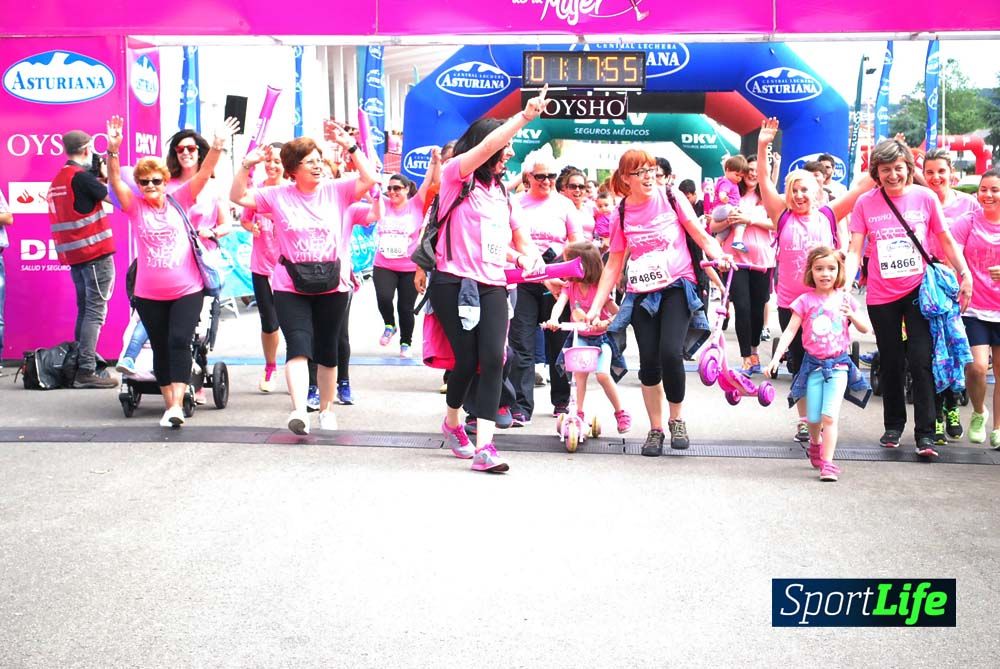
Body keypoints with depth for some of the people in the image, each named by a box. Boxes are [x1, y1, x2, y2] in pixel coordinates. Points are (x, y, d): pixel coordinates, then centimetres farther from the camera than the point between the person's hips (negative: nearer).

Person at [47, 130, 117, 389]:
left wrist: (98, 183, 15)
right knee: (95, 311, -8)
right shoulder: (82, 176, -12)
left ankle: (77, 362, 18)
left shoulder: (57, 180, 13)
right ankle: (86, 371, -12)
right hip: (96, 252, -8)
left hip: (73, 253, 8)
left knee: (85, 309, 16)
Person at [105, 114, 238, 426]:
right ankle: (170, 405, 19)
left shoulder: (179, 201, 1)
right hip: (149, 294, 2)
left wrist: (217, 146, -25)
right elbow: (115, 181, -13)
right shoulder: (135, 207, 0)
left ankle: (177, 406, -16)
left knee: (179, 343, -12)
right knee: (160, 348, 8)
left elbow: (203, 174, -9)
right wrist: (113, 151, -31)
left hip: (187, 289, -1)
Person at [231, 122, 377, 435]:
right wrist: (247, 165, -12)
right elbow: (238, 197, 2)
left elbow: (368, 179, -10)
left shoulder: (335, 191, 1)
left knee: (327, 351, 12)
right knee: (299, 346, -16)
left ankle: (327, 409, 27)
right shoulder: (278, 195, 2)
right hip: (291, 287, -1)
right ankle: (299, 411, -28)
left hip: (332, 286, 1)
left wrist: (349, 145, -15)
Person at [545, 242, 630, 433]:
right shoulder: (569, 287, -4)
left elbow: (618, 314, -10)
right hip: (579, 337, 3)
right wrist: (553, 319, -42)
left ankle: (621, 412, 1)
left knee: (603, 374, -17)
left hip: (601, 338, -3)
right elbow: (560, 304, -21)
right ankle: (579, 413, -9)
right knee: (580, 372, -17)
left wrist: (606, 323, -30)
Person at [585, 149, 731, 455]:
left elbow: (701, 236, 1)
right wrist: (596, 307, 4)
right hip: (641, 293, 2)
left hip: (677, 286, -2)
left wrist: (719, 255, -21)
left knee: (670, 352, -20)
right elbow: (613, 264, 9)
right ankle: (655, 429, 13)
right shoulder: (621, 215, 4)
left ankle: (677, 419, 1)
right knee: (649, 362, -3)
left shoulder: (671, 198, -2)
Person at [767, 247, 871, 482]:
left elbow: (866, 329, 9)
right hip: (813, 364, 1)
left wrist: (852, 315, -12)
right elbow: (790, 331, -3)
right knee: (813, 418, 7)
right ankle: (815, 444, 39)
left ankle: (827, 463, -10)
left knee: (829, 416, -13)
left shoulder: (844, 299, 3)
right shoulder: (805, 301, -1)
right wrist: (776, 358, -13)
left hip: (838, 364, -1)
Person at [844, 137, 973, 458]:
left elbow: (946, 240, 5)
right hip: (881, 296, 1)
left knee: (920, 359, -8)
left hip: (919, 290, -1)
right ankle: (893, 425, 28)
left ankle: (925, 433, -4)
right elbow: (854, 250, -5)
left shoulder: (925, 197, -4)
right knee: (891, 363, 12)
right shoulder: (865, 203, -3)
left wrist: (965, 275, 2)